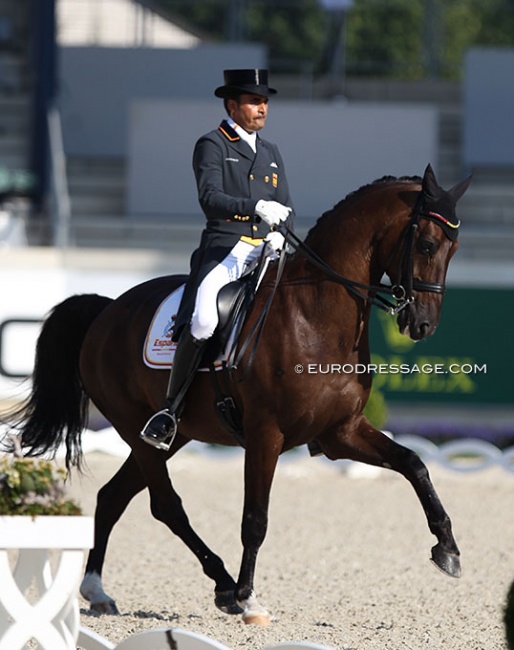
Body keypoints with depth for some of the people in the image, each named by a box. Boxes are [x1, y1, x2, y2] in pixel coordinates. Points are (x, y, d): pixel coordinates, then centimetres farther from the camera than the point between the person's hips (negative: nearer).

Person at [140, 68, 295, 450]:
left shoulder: (271, 153, 23)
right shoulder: (212, 146, 3)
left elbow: (287, 208, 19)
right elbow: (210, 198, -12)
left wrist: (279, 234, -4)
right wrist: (256, 207, -28)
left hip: (265, 252, 6)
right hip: (223, 247, -6)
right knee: (202, 322, -29)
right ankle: (171, 410, -18)